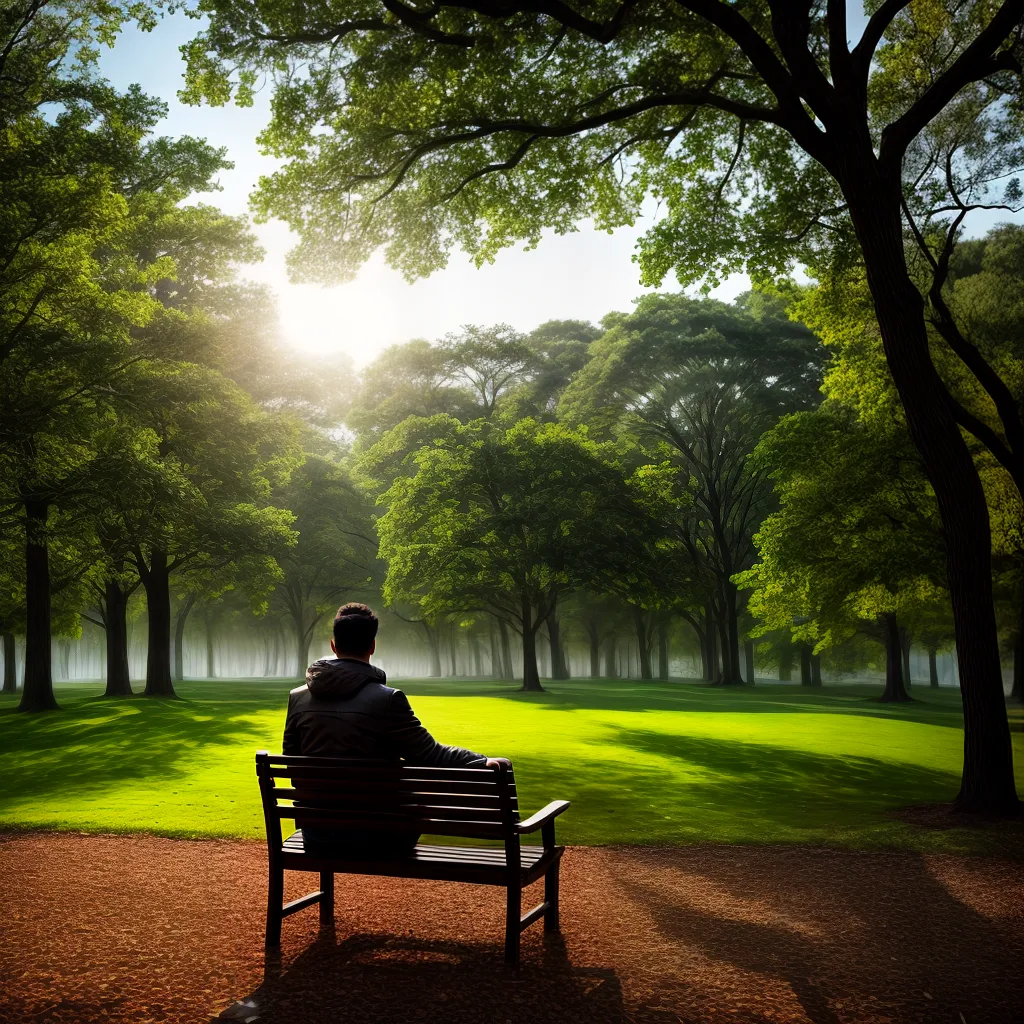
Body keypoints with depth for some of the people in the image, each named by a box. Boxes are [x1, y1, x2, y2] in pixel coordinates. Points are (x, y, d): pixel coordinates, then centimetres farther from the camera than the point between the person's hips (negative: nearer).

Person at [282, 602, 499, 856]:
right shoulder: (387, 699, -18)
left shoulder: (297, 697, -3)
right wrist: (482, 762, -13)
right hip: (374, 838, -4)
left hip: (316, 834, 4)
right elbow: (430, 755, -18)